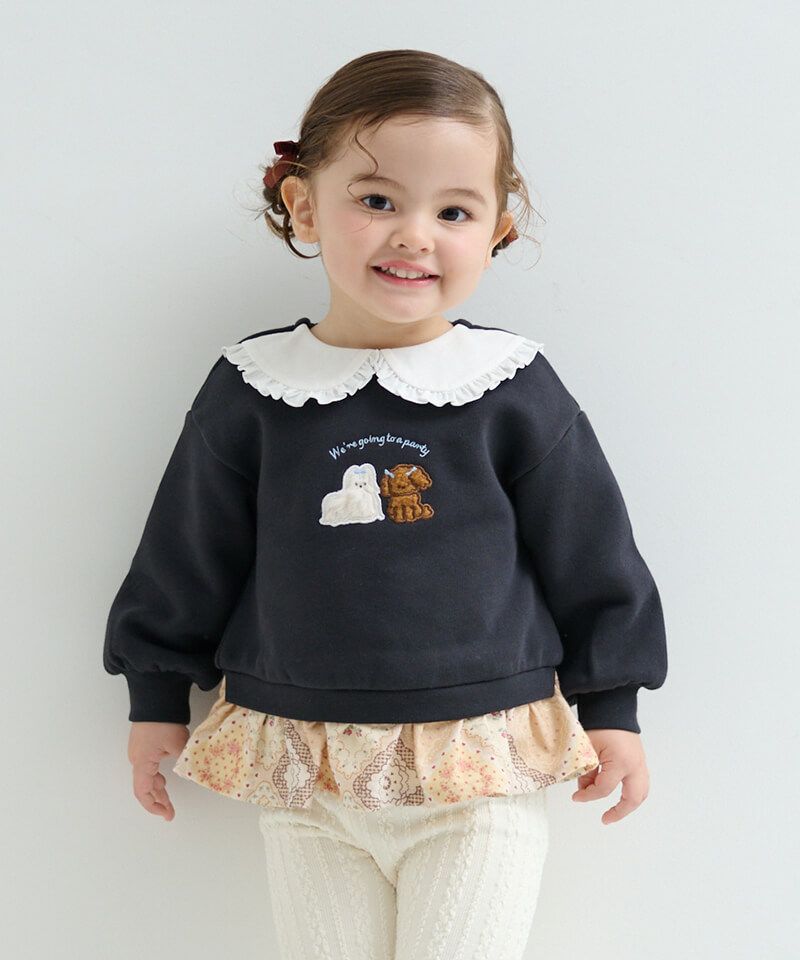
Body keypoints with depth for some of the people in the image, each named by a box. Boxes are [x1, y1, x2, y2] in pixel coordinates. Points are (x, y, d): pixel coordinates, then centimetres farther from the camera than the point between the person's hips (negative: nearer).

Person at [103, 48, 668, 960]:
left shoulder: (513, 388, -6)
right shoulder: (252, 389, -3)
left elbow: (591, 555, 2)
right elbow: (185, 560, 7)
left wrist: (612, 707, 6)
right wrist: (157, 696, 12)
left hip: (482, 771, -1)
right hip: (303, 775, 2)